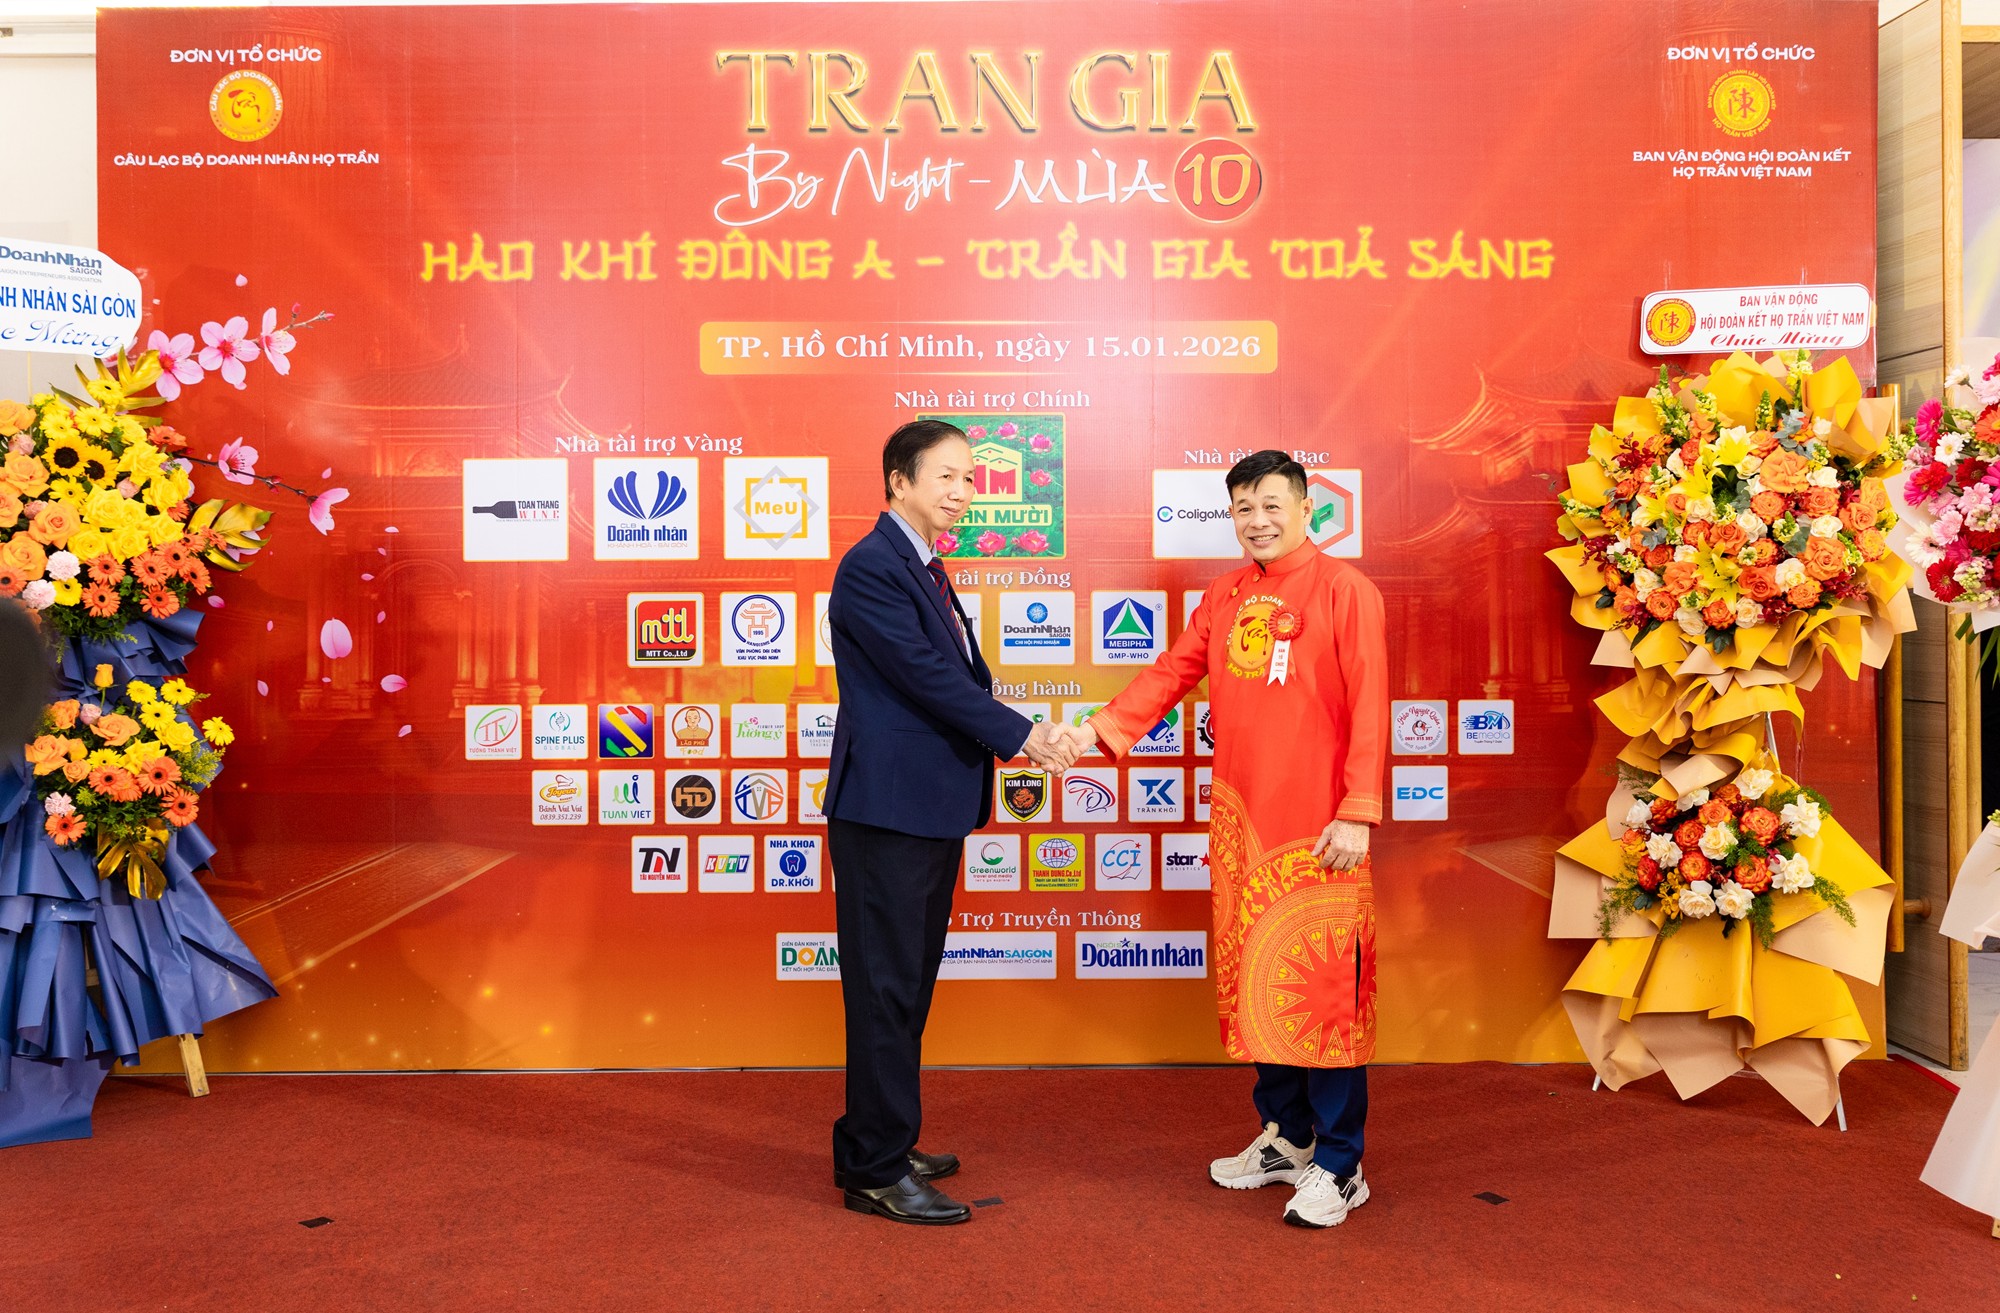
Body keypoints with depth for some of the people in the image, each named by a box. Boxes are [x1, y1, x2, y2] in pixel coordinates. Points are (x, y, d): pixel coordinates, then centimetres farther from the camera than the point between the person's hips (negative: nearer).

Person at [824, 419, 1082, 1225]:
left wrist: (1027, 733, 0)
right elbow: (928, 675, -19)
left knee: (906, 985, 17)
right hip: (886, 810, -10)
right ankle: (876, 1173, 10)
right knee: (886, 990, -2)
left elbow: (958, 680, 14)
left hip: (928, 810, 10)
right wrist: (1021, 735, -14)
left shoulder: (924, 570, 17)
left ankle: (871, 1147, 31)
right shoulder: (872, 568, -13)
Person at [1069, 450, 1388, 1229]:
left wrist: (1357, 813, -16)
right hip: (1240, 821, 6)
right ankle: (1285, 1136, 30)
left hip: (1316, 830, -6)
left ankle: (1339, 1166, 11)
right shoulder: (1224, 597, 12)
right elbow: (1173, 671, 9)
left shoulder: (1343, 591, -6)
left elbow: (1369, 708, -11)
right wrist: (1103, 727, -5)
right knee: (1255, 979, 13)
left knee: (1324, 984, -1)